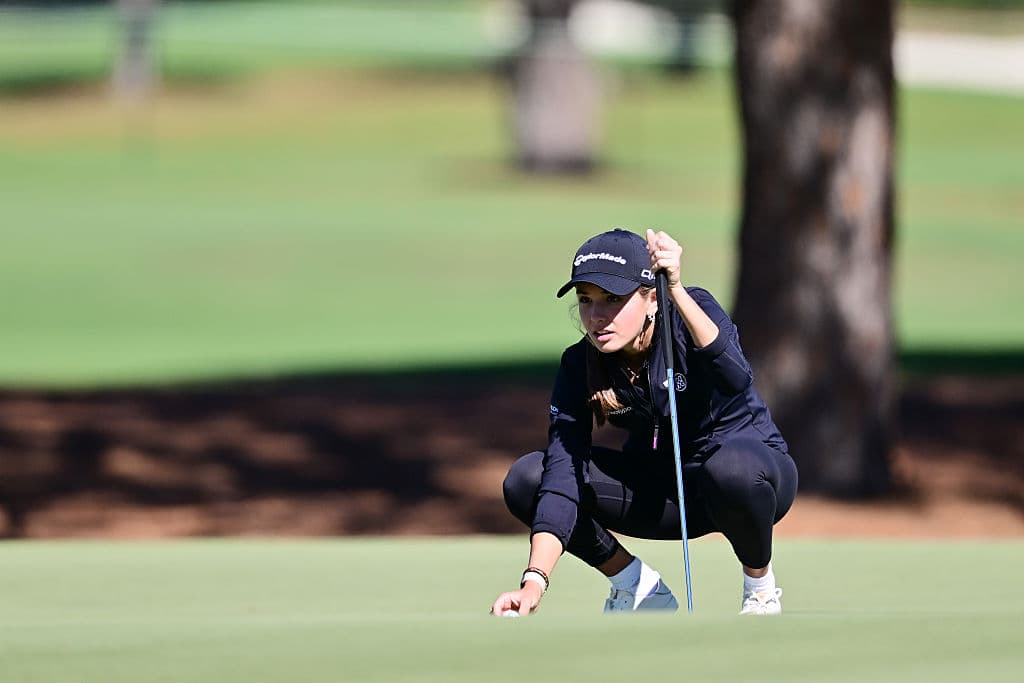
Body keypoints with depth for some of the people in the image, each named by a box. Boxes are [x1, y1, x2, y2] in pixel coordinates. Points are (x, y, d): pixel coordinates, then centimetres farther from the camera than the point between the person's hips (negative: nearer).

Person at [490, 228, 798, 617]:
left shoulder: (694, 312, -22)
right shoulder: (580, 366, -14)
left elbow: (736, 379, -44)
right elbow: (563, 472, -23)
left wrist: (676, 291, -54)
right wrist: (534, 582, -37)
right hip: (659, 490, 4)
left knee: (731, 467, -41)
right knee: (525, 480, -16)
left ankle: (760, 588, -12)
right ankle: (639, 589, 3)